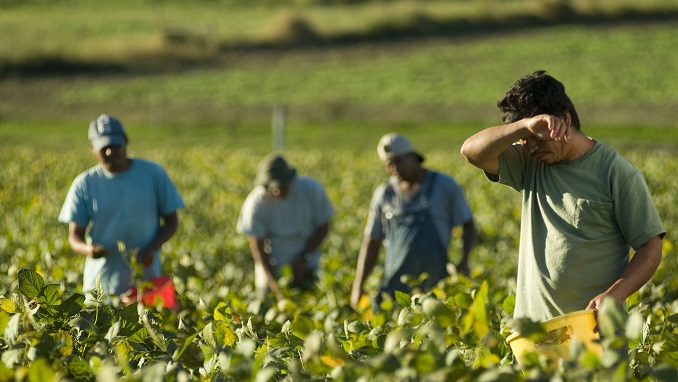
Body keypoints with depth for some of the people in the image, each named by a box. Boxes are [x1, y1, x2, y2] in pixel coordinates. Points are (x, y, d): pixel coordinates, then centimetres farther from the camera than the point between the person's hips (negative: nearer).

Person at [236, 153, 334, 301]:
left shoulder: (312, 189, -16)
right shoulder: (256, 202, -21)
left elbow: (323, 228, -3)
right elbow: (257, 246, -15)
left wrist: (303, 258, -13)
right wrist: (274, 284, -21)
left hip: (305, 256, 1)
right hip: (271, 262, -1)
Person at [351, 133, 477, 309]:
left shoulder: (445, 186, 4)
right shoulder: (384, 194, 11)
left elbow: (468, 226, 10)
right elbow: (372, 243, 15)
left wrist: (464, 260, -8)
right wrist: (358, 287, 9)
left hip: (435, 286, -2)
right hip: (395, 286, 2)